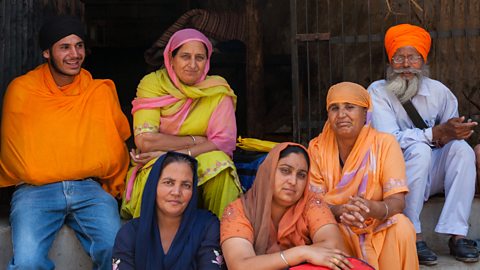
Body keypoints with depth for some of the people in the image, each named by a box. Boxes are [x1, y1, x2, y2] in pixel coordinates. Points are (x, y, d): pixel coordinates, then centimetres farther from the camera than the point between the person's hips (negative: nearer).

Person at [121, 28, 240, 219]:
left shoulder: (217, 90, -1)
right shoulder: (152, 83, -5)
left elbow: (225, 142, -12)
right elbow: (145, 141, -17)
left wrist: (177, 154, -22)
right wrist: (195, 140, -13)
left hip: (202, 168, 1)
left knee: (218, 160, -30)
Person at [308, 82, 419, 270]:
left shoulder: (384, 143, -10)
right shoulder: (317, 148, -5)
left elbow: (397, 201, -15)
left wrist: (371, 209, -39)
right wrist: (341, 211, -32)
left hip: (379, 230, 0)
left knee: (401, 225, -29)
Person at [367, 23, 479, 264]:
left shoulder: (438, 91, 0)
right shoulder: (378, 92, -12)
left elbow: (454, 133, 8)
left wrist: (450, 135, -16)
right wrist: (437, 133, -30)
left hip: (429, 176, 4)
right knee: (419, 151, -31)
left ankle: (457, 235, -21)